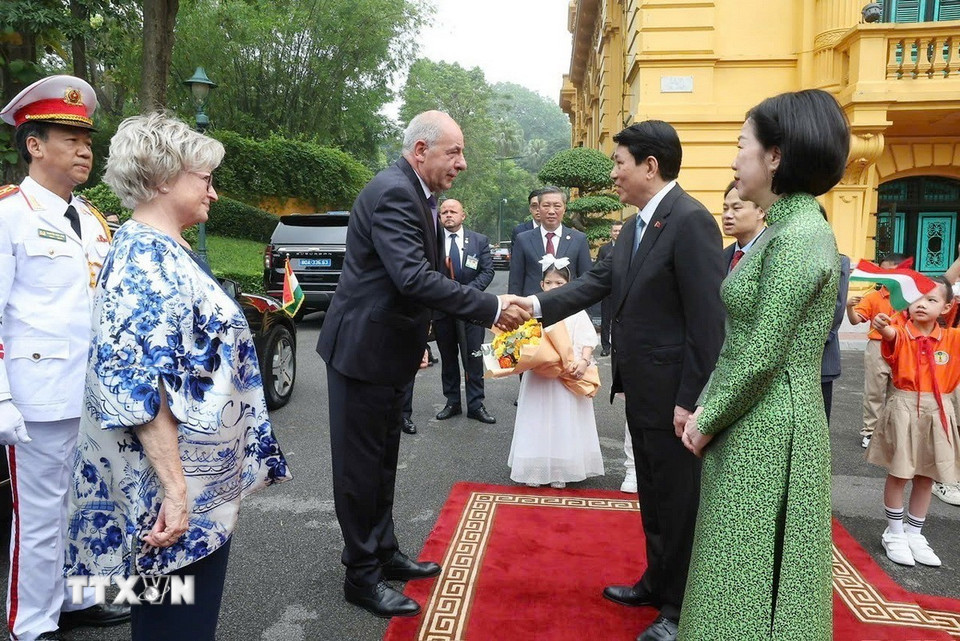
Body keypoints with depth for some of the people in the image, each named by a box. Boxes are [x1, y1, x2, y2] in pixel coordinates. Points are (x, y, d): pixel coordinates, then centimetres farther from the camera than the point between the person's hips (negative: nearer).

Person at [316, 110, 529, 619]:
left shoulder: (418, 195, 10)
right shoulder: (393, 192, -21)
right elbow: (414, 277, -32)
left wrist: (418, 338, 18)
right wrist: (491, 308, -29)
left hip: (388, 349, 10)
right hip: (363, 349, -10)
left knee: (382, 459, 19)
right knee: (361, 463, 3)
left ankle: (383, 553, 34)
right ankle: (361, 576, 17)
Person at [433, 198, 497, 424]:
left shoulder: (480, 241, 3)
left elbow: (487, 271, -2)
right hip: (442, 308, 1)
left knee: (473, 358, 2)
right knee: (448, 358, 11)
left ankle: (475, 405, 11)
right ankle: (452, 403, 23)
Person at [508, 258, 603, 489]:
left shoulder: (576, 311, 0)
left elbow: (587, 340, -5)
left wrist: (584, 361, -19)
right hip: (538, 377, 1)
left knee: (564, 422, 6)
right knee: (538, 422, 8)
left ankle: (561, 471, 17)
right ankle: (535, 468, 18)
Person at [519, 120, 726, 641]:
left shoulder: (691, 221, -18)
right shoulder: (635, 226, 10)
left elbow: (708, 319, -21)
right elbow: (597, 282, 7)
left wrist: (690, 400, -21)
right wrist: (537, 304, -4)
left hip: (672, 392, -9)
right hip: (640, 388, 9)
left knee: (678, 500, 7)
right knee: (653, 494, 21)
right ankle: (657, 583, 40)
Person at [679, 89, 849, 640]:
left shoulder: (799, 236, -19)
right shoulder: (784, 228, 11)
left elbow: (762, 358, -21)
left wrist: (708, 422, -9)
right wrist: (705, 412, 7)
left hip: (766, 433, -9)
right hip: (750, 427, 9)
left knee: (752, 577, 6)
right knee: (742, 570, 20)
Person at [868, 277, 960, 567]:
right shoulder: (901, 334, -9)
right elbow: (890, 333, -32)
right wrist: (882, 325, -57)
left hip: (937, 413, 4)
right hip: (904, 410, -4)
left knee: (926, 477, 13)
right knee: (898, 474, 5)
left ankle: (914, 534, 29)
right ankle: (895, 534, 21)